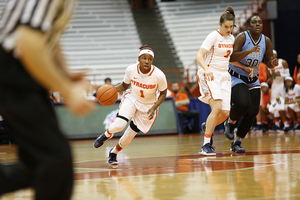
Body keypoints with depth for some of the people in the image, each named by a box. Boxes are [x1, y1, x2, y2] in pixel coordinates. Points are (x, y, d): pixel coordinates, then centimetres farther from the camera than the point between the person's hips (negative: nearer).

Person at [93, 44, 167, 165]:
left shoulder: (159, 75, -24)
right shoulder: (131, 70, -19)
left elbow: (163, 93, -7)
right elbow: (124, 86, 1)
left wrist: (154, 108, -21)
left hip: (148, 106, 0)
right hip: (131, 99, 0)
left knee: (130, 134, 6)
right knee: (118, 126, -24)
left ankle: (114, 152, 36)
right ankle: (107, 135, 14)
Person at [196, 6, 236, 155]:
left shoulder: (231, 38, 10)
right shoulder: (213, 36, -12)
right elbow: (199, 56, -23)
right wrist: (206, 69, -41)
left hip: (223, 76, 7)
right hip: (209, 75, -7)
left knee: (225, 113, -2)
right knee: (217, 108, -24)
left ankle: (207, 126, 30)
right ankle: (206, 145, -20)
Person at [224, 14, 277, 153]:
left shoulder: (266, 41, -4)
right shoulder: (242, 37, -18)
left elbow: (268, 61, 6)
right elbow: (231, 57, -28)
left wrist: (272, 63, -19)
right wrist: (249, 51, -40)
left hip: (252, 80, 6)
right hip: (236, 78, -5)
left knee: (253, 112, -3)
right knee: (243, 104, -28)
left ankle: (237, 143, 12)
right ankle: (230, 123, 6)